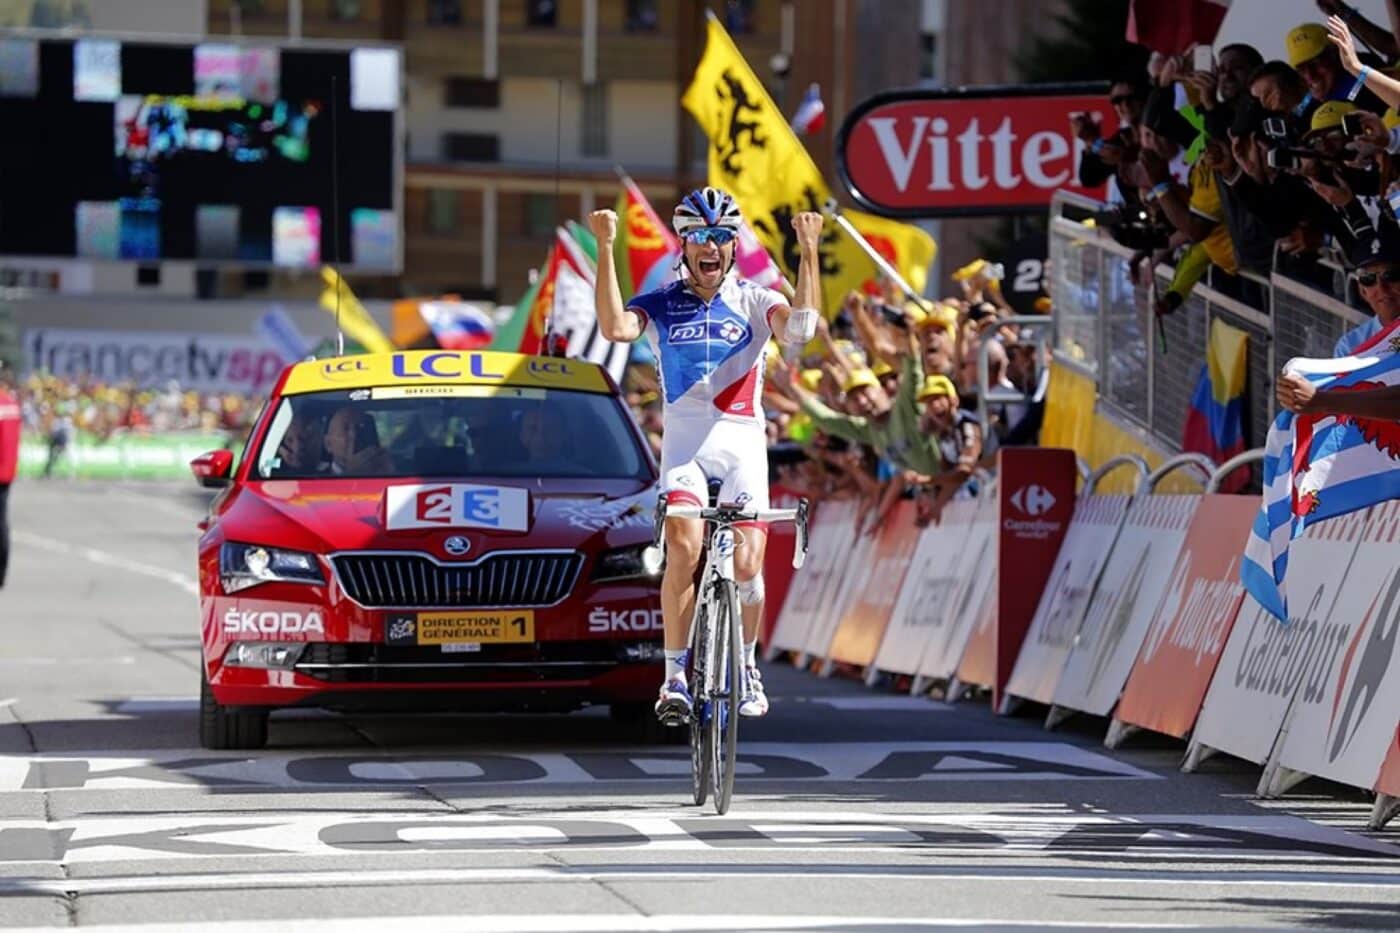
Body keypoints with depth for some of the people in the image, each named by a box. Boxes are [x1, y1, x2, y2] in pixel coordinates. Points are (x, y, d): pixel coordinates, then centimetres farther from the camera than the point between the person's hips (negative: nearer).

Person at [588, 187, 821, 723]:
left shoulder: (753, 302, 7)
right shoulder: (661, 306, 7)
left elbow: (800, 327, -14)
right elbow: (615, 327, -14)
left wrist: (809, 250, -18)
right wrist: (605, 249, -17)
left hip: (742, 442, 0)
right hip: (685, 443, 0)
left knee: (746, 563, -12)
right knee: (683, 549, -24)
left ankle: (747, 665, 15)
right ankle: (675, 676, -14)